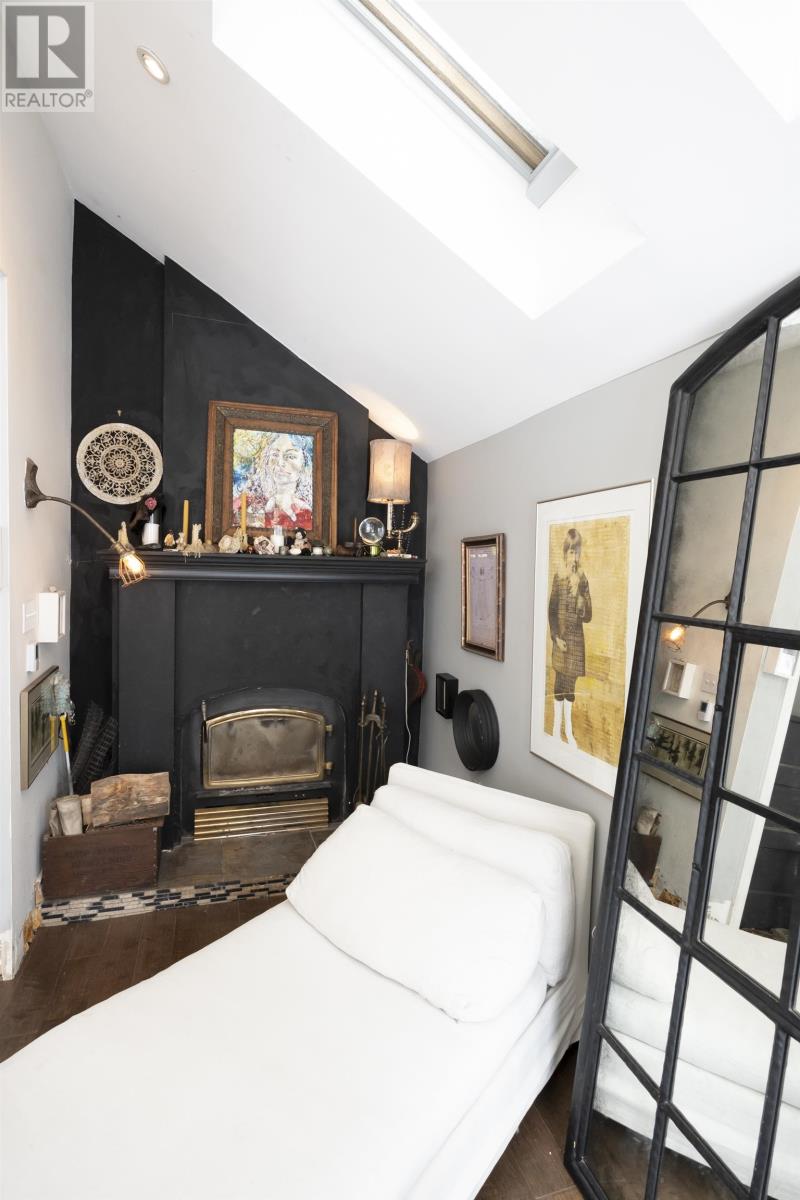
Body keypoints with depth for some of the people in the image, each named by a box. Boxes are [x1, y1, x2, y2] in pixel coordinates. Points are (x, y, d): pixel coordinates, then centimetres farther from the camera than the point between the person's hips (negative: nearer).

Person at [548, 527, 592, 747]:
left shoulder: (582, 577, 4)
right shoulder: (559, 575, -7)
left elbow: (588, 614, 5)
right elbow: (551, 610, -7)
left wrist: (583, 608, -17)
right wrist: (556, 636, -13)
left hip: (577, 636, 4)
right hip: (562, 635, -4)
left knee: (571, 682, 12)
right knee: (560, 682, 2)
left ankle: (568, 731, 23)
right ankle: (557, 730, 13)